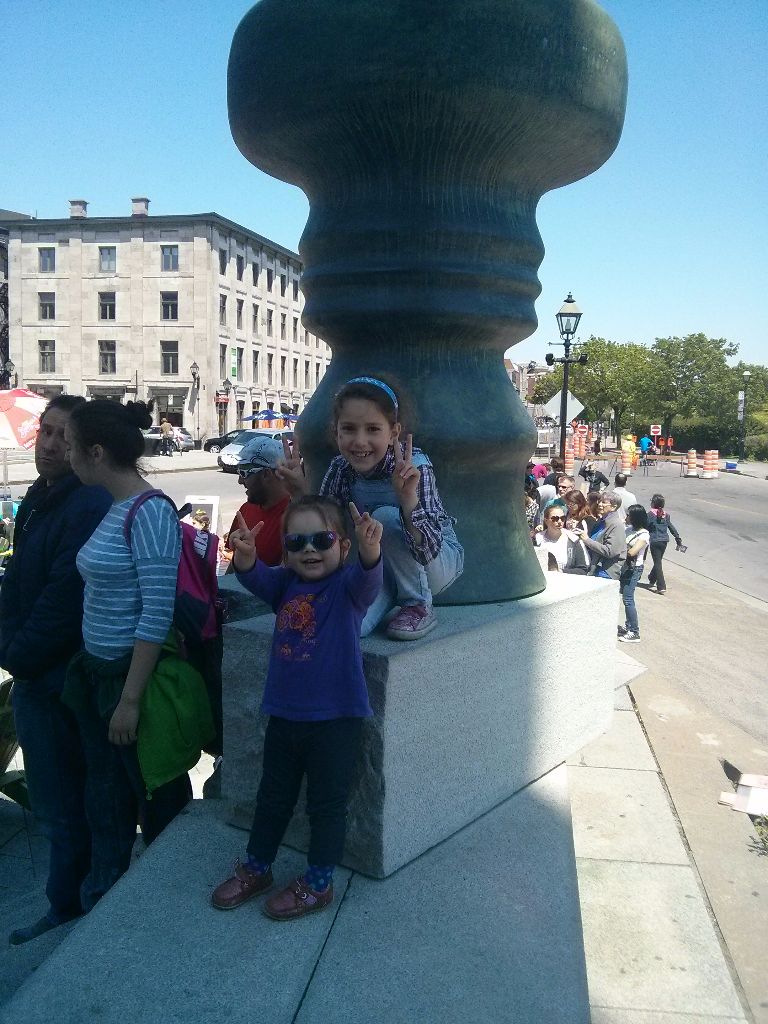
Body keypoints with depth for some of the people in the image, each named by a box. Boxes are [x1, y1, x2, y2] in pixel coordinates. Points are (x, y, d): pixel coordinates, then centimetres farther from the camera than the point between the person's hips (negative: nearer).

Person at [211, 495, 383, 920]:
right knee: (272, 796, 23)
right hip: (284, 714, 5)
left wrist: (370, 549, -56)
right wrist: (245, 556, -40)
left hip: (335, 718, -5)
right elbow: (256, 578, -17)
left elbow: (368, 579, -34)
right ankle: (256, 868, 43)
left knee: (326, 803, 11)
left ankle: (318, 883, 31)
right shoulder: (286, 583, 0)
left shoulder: (347, 585, -13)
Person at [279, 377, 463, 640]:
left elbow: (429, 550, -36)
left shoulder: (412, 465, -26)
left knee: (385, 516, -30)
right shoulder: (340, 468, -12)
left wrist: (408, 498, -53)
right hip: (384, 565, 1)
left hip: (440, 558, -1)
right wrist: (300, 492, -24)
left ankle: (419, 607, -12)